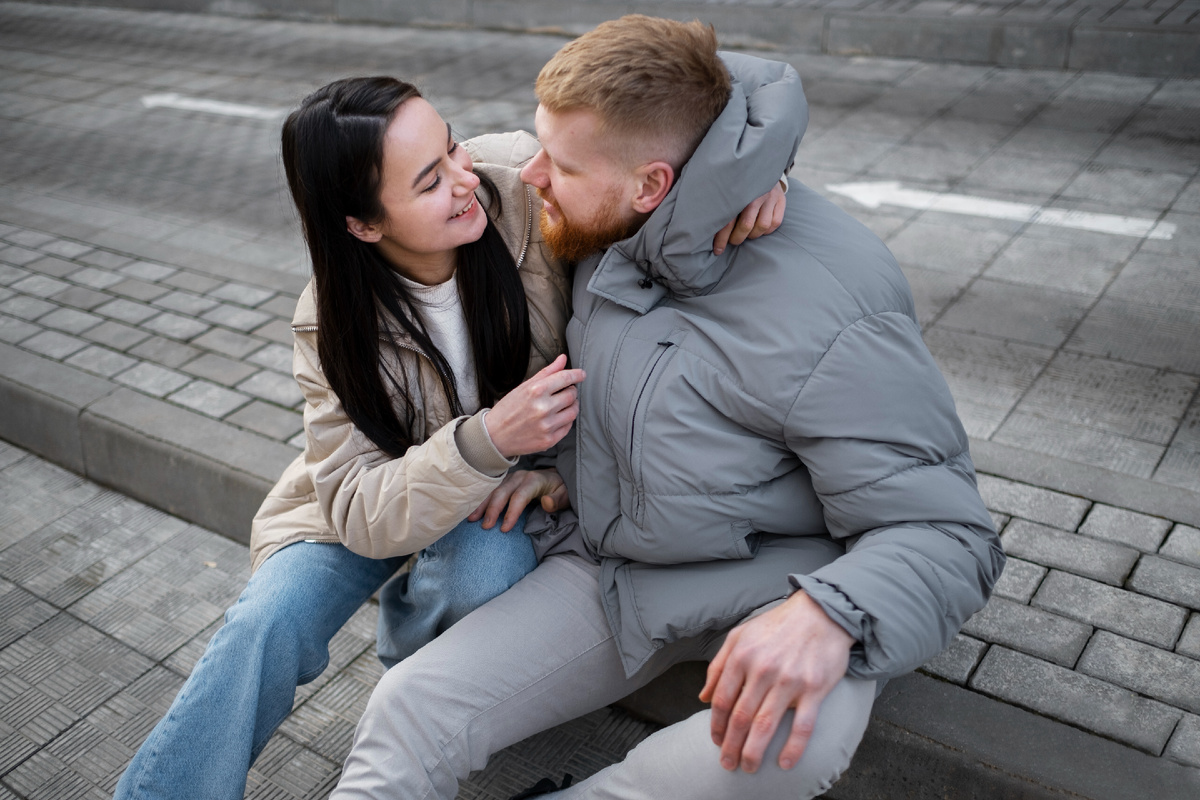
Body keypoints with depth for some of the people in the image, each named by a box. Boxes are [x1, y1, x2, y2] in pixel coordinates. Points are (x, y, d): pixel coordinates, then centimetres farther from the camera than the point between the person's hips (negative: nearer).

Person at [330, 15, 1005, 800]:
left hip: (774, 585, -5)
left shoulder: (827, 317, -26)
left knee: (799, 734, -37)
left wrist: (826, 615, -41)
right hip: (608, 565, 5)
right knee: (412, 707, -13)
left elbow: (948, 533, -22)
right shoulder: (615, 233, -4)